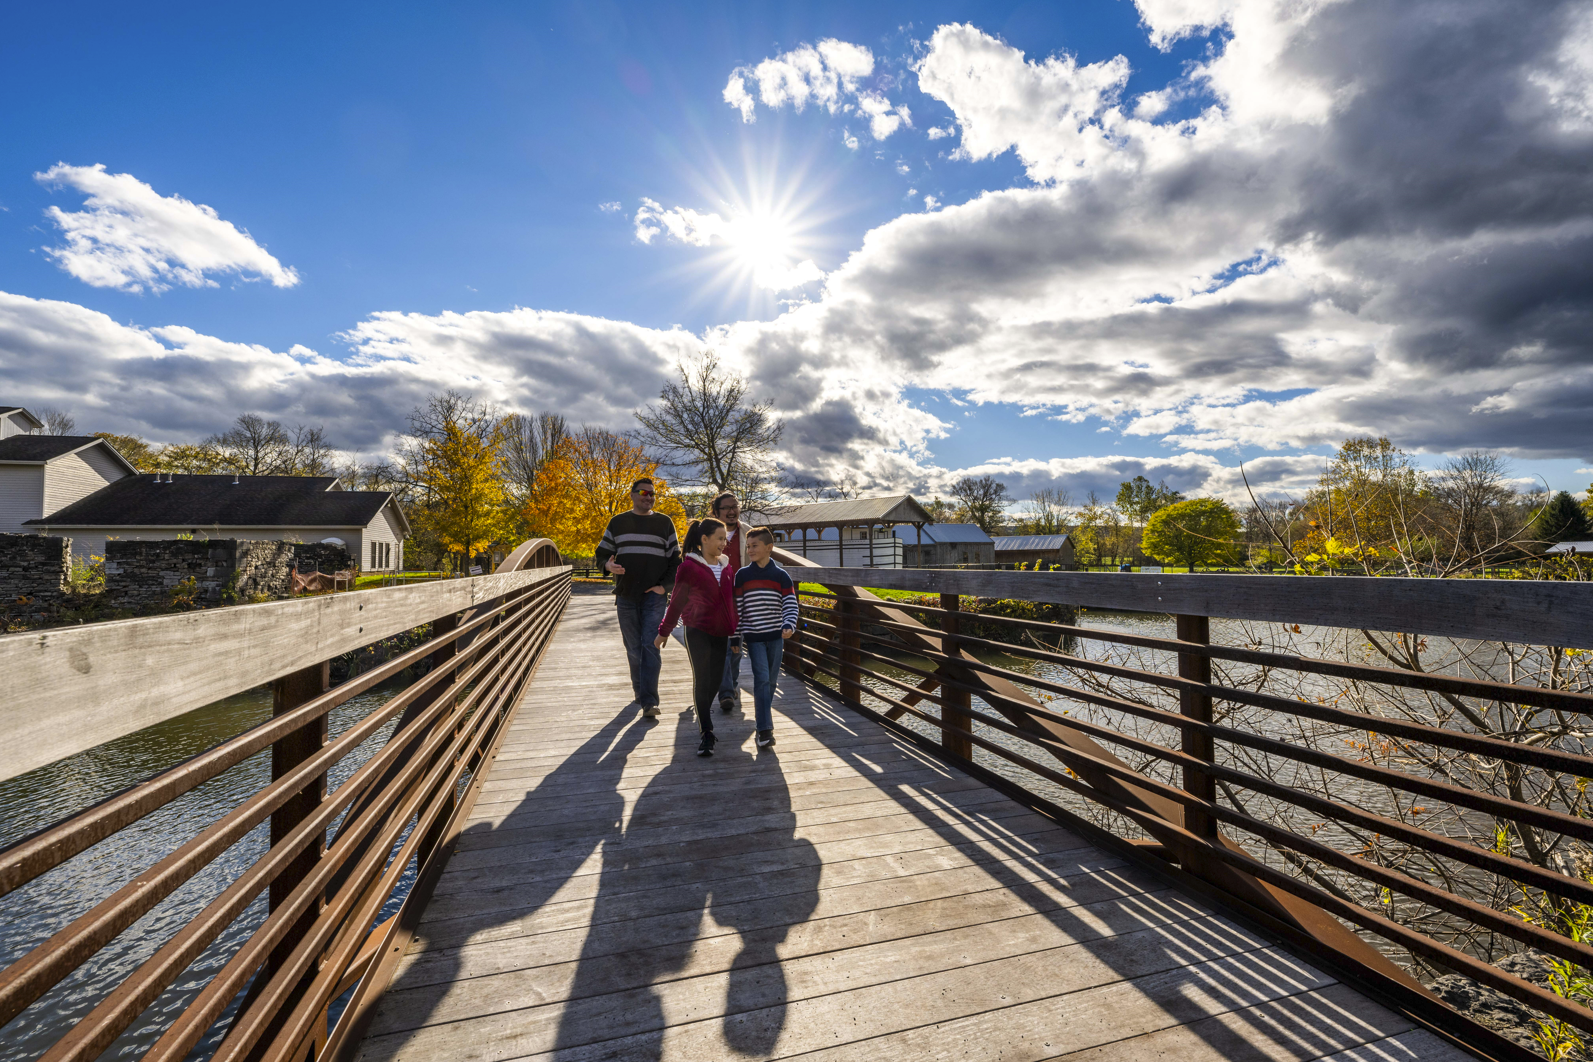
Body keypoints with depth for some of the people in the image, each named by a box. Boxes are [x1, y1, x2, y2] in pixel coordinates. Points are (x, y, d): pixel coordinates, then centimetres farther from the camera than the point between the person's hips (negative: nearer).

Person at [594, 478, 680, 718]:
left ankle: (649, 701, -11)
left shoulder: (664, 522, 8)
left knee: (651, 647, -10)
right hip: (626, 596, 2)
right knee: (633, 649, 9)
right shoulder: (618, 522, 11)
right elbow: (601, 553, 12)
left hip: (654, 597, -2)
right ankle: (639, 692, 24)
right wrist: (607, 564, -11)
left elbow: (675, 559, 8)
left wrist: (664, 585, -5)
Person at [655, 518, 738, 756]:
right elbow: (677, 602, 0)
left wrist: (735, 631, 16)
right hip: (697, 632, -5)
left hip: (721, 634, 5)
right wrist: (663, 631, 7)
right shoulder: (689, 567, -8)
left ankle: (703, 710, 40)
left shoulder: (726, 567, 8)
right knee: (701, 680, -7)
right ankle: (706, 733, 4)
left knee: (715, 680, 9)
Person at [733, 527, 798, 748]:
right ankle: (764, 729, -7)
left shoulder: (781, 575, -1)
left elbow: (790, 604, -3)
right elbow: (736, 607, 3)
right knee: (761, 678, -10)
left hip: (775, 636, 1)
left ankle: (763, 717, 31)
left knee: (771, 680, 10)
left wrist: (789, 625, -20)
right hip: (753, 636, -1)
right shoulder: (742, 575, 0)